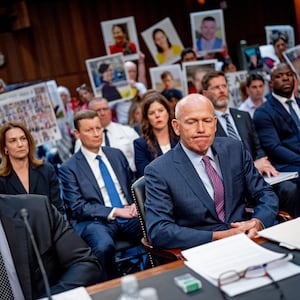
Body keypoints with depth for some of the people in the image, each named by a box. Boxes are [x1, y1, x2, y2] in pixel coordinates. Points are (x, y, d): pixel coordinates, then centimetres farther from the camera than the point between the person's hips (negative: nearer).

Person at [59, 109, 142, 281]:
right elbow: (77, 208, -5)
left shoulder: (117, 154, 16)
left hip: (128, 216, 4)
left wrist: (135, 205, 0)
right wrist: (115, 212, -13)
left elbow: (133, 184, 23)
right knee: (104, 247, -37)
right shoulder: (69, 169, 2)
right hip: (96, 220, -4)